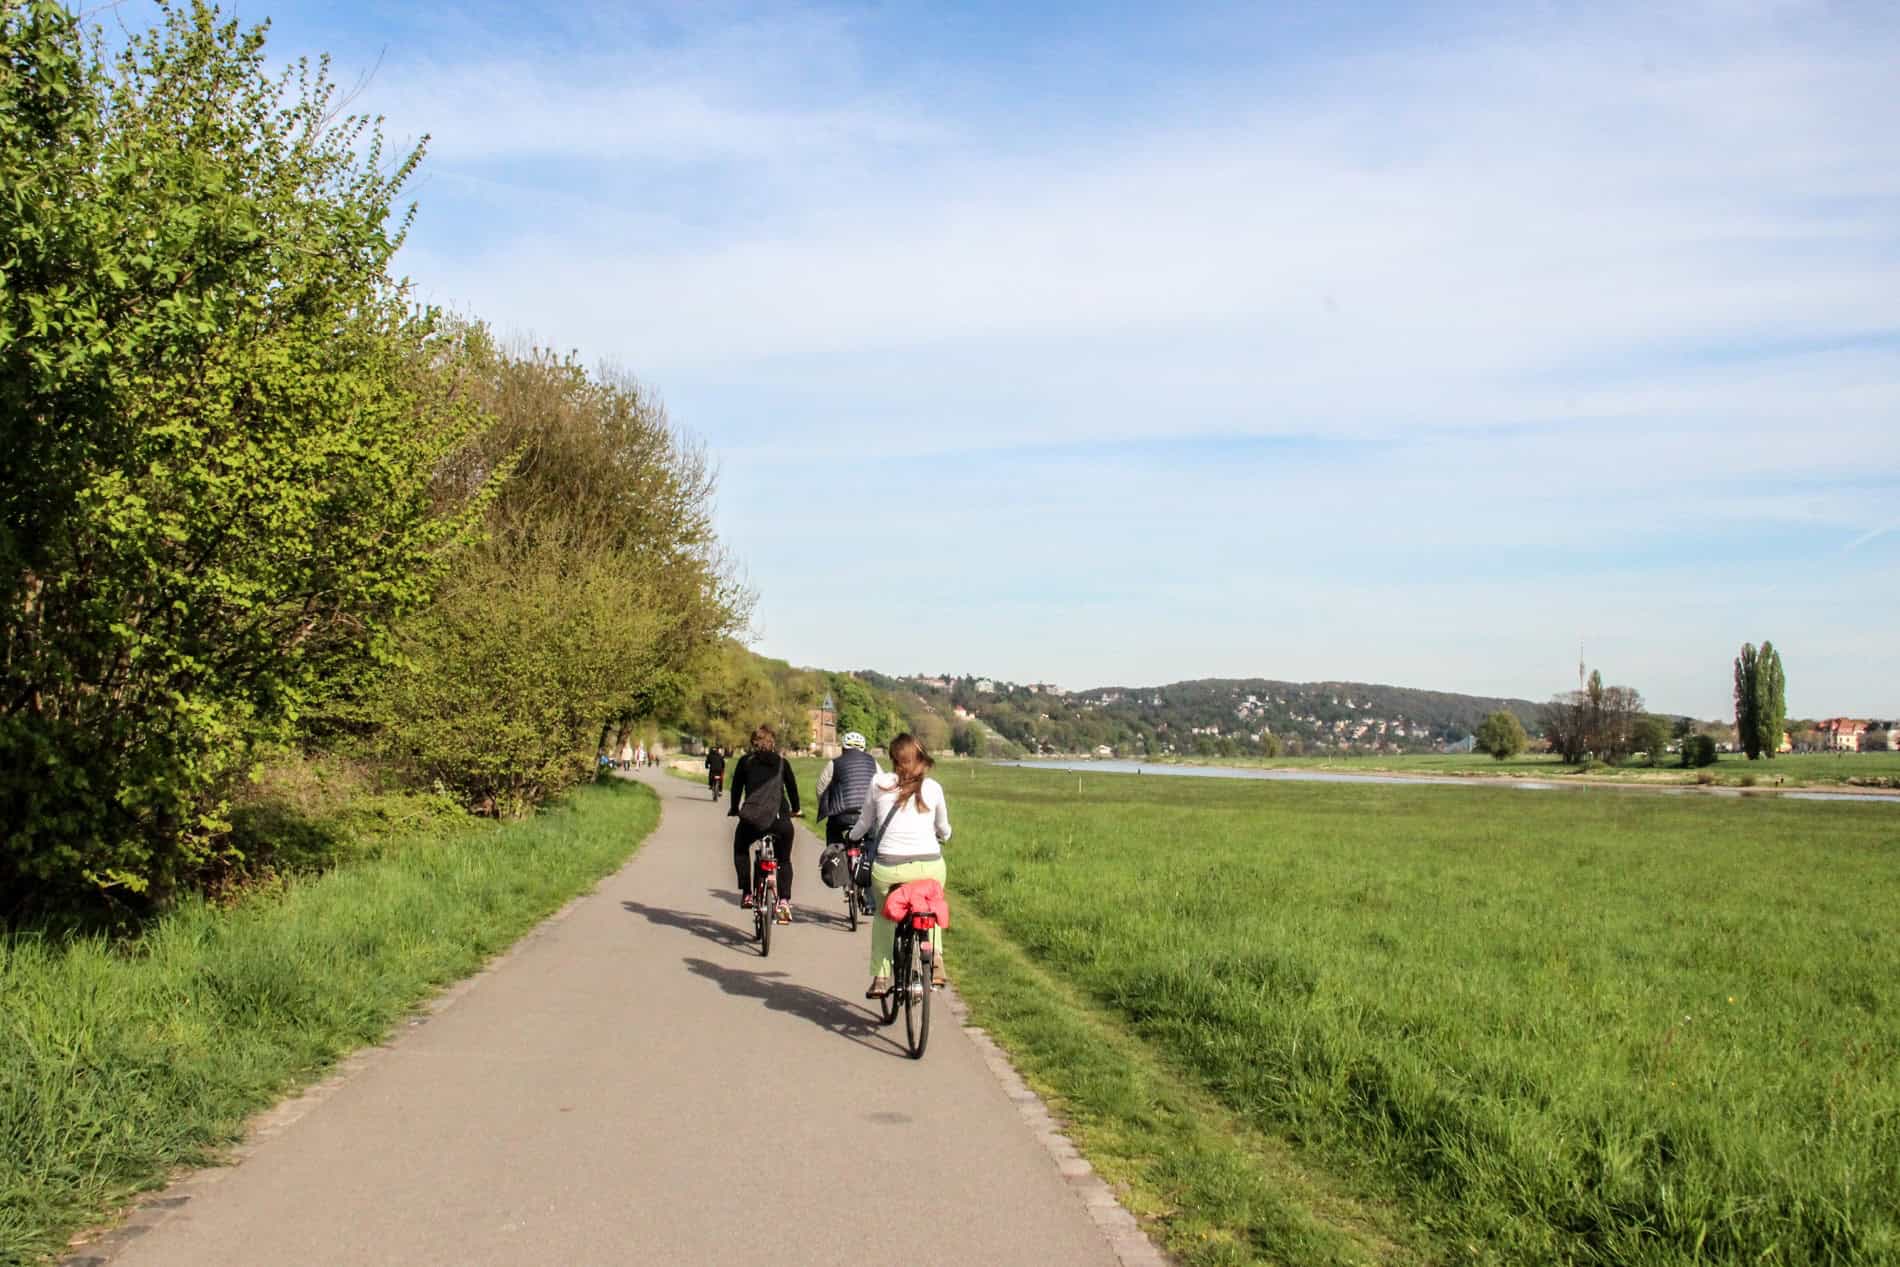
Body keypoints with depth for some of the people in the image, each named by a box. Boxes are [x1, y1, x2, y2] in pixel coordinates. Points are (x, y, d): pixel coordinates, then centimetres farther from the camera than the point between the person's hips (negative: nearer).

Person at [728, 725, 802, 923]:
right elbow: (792, 786, 24)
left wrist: (734, 810, 36)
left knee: (740, 849, 28)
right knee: (784, 860, 21)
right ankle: (784, 902, 3)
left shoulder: (745, 761, 13)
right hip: (780, 819, 1)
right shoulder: (782, 763, 16)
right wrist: (795, 809, 41)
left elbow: (737, 787, 19)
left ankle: (746, 895, 19)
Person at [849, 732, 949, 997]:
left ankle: (880, 978, 20)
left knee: (883, 914, 26)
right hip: (929, 865, 1)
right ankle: (936, 959, 15)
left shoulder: (879, 784, 4)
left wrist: (852, 837, 38)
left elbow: (864, 823, 17)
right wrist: (943, 836, 46)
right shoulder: (933, 787, 7)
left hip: (888, 868, -1)